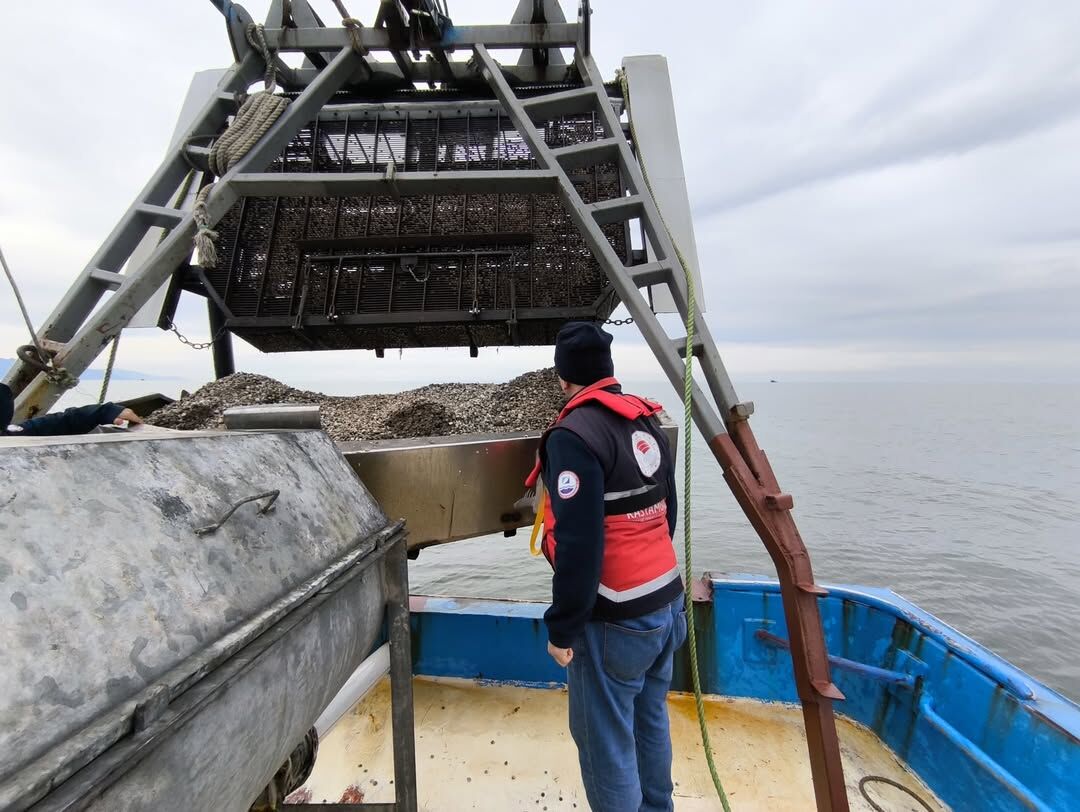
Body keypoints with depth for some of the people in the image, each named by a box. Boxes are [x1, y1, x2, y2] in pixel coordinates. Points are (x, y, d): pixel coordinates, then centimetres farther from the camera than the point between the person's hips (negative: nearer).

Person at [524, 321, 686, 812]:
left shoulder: (575, 435, -20)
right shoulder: (647, 422, 6)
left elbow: (579, 544, -24)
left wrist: (563, 628, -12)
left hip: (615, 620, -8)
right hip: (666, 602, 9)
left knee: (605, 738, 11)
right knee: (649, 721, 24)